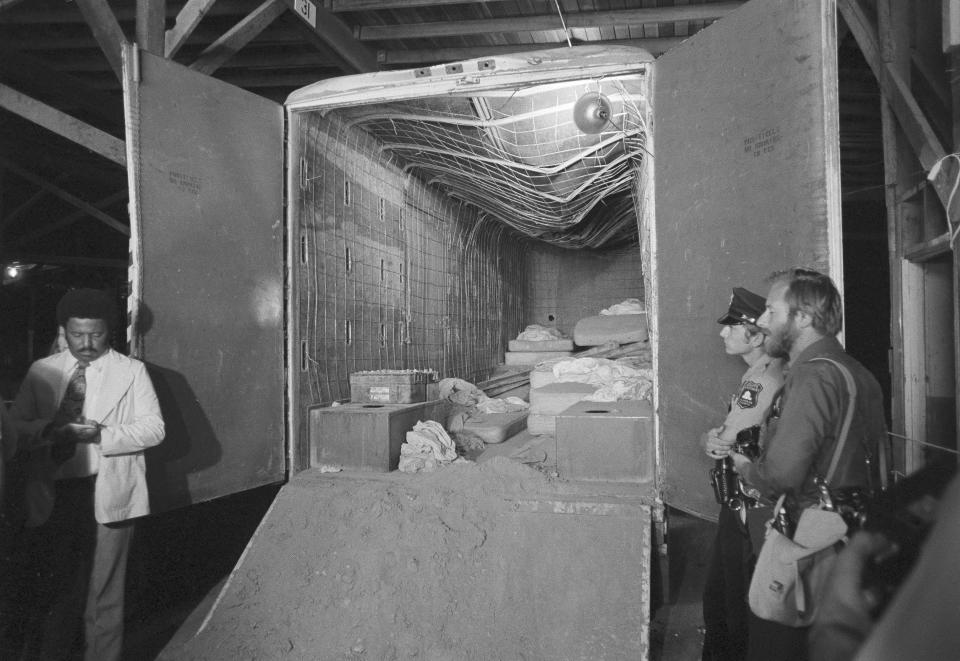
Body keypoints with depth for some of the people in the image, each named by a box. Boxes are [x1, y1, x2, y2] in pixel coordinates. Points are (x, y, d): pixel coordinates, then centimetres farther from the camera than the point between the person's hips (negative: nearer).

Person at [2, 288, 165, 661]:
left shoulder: (131, 371, 2)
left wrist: (102, 434, -19)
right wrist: (49, 430, -16)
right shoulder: (41, 372, 10)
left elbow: (153, 428, -5)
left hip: (107, 494, -2)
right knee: (50, 588, 13)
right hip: (52, 495, 2)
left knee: (102, 593, 6)